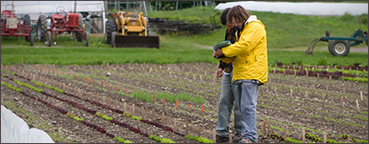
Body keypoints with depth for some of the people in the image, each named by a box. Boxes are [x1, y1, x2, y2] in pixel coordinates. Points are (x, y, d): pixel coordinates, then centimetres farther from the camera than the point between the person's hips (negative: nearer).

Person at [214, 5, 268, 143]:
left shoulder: (255, 28, -7)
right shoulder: (241, 30, 25)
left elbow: (244, 46, -19)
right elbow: (237, 54, 25)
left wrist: (223, 51, -10)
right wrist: (223, 57, 5)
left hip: (252, 73, -10)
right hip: (242, 74, 10)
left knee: (248, 105, -13)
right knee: (243, 107, 9)